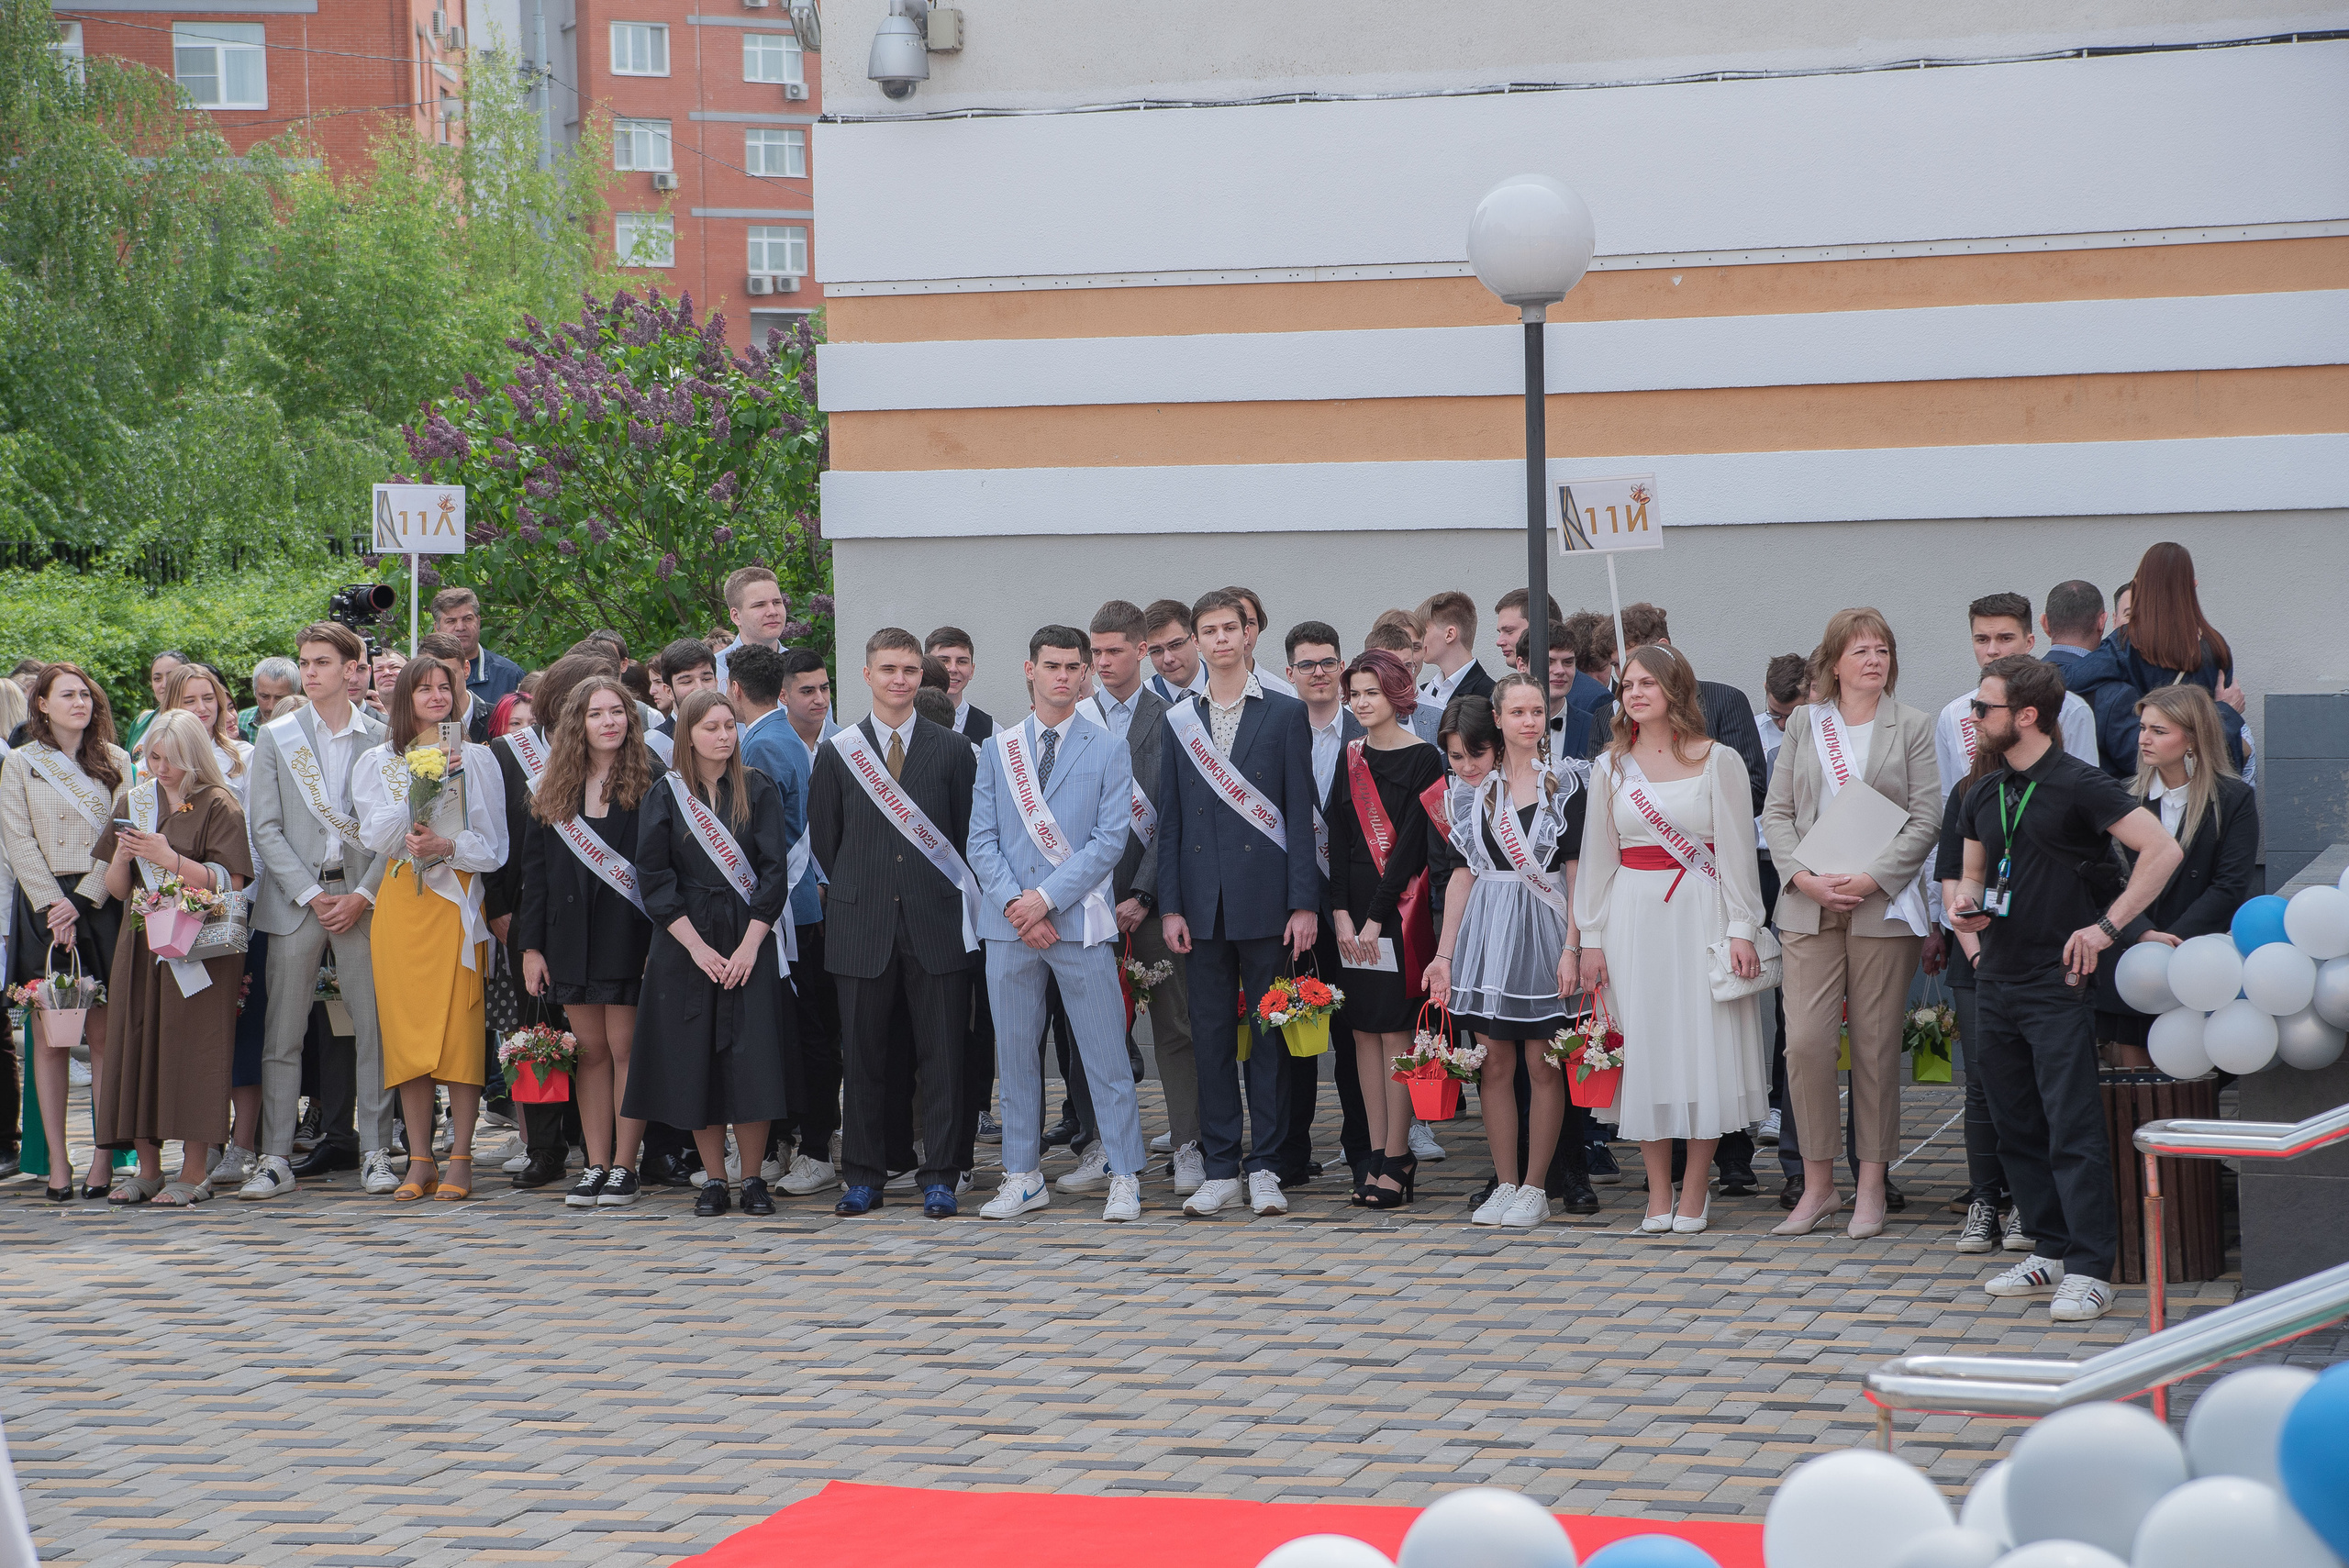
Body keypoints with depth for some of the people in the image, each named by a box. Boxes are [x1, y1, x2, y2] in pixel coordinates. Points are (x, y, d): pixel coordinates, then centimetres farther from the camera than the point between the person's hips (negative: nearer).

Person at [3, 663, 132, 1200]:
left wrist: (82, 902, -9)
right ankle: (57, 1163, -3)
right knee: (49, 1038, -4)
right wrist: (53, 906, -11)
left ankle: (105, 1157, -4)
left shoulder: (115, 762, 12)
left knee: (104, 1035, -5)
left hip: (102, 906, 0)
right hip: (44, 906, 0)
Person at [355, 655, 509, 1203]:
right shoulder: (377, 763, 11)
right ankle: (419, 1162, 5)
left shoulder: (477, 759, 9)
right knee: (407, 1032, -1)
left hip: (457, 905, -1)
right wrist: (425, 784, -14)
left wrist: (447, 845, -15)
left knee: (460, 1031, -7)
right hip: (400, 905, 1)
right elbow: (377, 837, -4)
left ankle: (460, 1161, -3)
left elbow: (493, 847, 3)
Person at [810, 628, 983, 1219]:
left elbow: (969, 833, 7)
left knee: (942, 1055, 0)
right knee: (862, 1057, 4)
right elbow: (823, 839, 11)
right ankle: (864, 1178, 12)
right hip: (862, 927, 1)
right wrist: (855, 893, 10)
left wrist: (952, 895, 3)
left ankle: (939, 1178, 6)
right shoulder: (838, 753, 7)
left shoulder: (954, 750, 6)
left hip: (937, 925, -1)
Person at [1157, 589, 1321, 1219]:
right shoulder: (1179, 719, 10)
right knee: (1211, 1036, 4)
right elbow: (1170, 819, 9)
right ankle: (1220, 1170, 10)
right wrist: (1170, 905, 1)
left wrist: (1304, 902, -8)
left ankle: (1265, 1167, 8)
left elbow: (1300, 813, -1)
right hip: (1203, 903, 2)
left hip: (1265, 899, -2)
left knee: (1268, 1034, 2)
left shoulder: (1285, 713, 2)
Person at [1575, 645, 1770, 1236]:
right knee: (1642, 1046, 1)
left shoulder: (1718, 761, 0)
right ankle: (1658, 1195, 8)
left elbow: (1736, 850, -2)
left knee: (1702, 1043, -3)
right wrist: (1591, 938, 7)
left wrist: (1741, 929, -9)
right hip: (1633, 915, 3)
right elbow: (1597, 856, 11)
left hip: (1700, 914, -3)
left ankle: (1695, 1193, 6)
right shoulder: (1609, 767, 9)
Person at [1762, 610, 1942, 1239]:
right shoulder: (1803, 724, 10)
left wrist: (1870, 879, -13)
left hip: (1883, 904, -1)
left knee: (1876, 1046, 2)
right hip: (1809, 904, 1)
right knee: (1804, 1041, -7)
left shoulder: (1912, 726, 4)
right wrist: (1803, 876, -8)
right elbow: (1777, 811, 8)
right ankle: (1818, 1184, 5)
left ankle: (1871, 1189, 11)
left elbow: (1926, 820, -2)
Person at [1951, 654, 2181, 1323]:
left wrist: (2106, 927, -19)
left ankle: (2090, 1269, -7)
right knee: (2017, 1127, 11)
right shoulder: (1983, 795, 12)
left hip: (2059, 985, -8)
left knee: (2072, 1128, -9)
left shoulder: (2080, 784, -11)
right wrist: (1968, 902, 2)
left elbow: (2163, 850, -17)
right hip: (1997, 984, 8)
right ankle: (2050, 1250, 21)